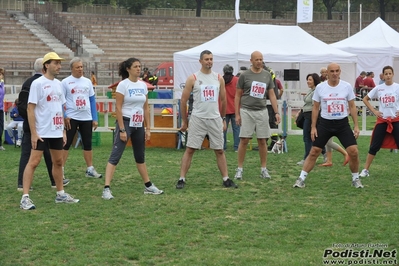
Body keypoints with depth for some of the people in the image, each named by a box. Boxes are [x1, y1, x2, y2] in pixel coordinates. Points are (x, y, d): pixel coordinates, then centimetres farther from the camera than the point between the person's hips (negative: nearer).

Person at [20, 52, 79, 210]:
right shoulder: (37, 83, -10)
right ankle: (25, 197, -8)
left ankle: (60, 194, 24)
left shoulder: (58, 84, 11)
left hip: (57, 132, 7)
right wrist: (33, 133, -17)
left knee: (58, 162, 13)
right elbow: (30, 109, -13)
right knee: (34, 162, -8)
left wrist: (63, 130, 14)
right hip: (41, 132, -7)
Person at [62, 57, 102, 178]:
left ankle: (90, 169, 17)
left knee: (88, 144, 9)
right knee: (66, 144, -2)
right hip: (71, 118, -4)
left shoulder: (87, 82, 9)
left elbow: (92, 100, 11)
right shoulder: (65, 82, -2)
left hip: (87, 118, 4)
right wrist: (64, 116, -12)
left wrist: (95, 119, 6)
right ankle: (61, 170, 2)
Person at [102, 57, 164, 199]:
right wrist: (122, 130, -17)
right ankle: (106, 188, -13)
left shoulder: (143, 85, 8)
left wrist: (148, 128, 9)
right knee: (115, 156, -10)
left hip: (139, 125, 7)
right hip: (126, 123, -6)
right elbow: (118, 108, -13)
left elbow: (146, 108, 13)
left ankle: (148, 186, 28)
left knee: (140, 157, 18)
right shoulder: (123, 85, -10)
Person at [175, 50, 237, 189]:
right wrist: (184, 121, 3)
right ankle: (182, 179, 1)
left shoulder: (219, 78, 6)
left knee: (219, 150, 7)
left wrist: (223, 119, 15)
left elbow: (223, 100, 15)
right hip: (197, 119, -3)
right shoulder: (193, 78, -3)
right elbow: (183, 100, 1)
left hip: (215, 119, 3)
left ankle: (226, 179, 14)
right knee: (190, 149, -3)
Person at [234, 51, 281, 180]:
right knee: (244, 140, -4)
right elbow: (238, 95, 3)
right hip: (246, 111, -3)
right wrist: (237, 114, -3)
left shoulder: (267, 75, 8)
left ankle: (263, 169, 12)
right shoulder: (244, 75, -1)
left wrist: (277, 112, 2)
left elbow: (272, 95, 10)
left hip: (262, 111, 3)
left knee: (262, 141, 5)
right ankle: (239, 169, 3)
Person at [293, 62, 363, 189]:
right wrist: (313, 127, 0)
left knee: (353, 152, -8)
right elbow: (315, 108, 4)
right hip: (325, 123, 0)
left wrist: (356, 126, 0)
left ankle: (356, 179, 12)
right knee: (314, 152, 0)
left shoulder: (347, 86, -3)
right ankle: (301, 178, 8)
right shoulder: (320, 87, -3)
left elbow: (352, 106, 4)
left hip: (342, 123, 0)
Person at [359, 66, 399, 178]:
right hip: (382, 121, 2)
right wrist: (374, 111, 2)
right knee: (374, 146, 2)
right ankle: (365, 170, 10)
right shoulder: (378, 88, 2)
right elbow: (365, 99, 11)